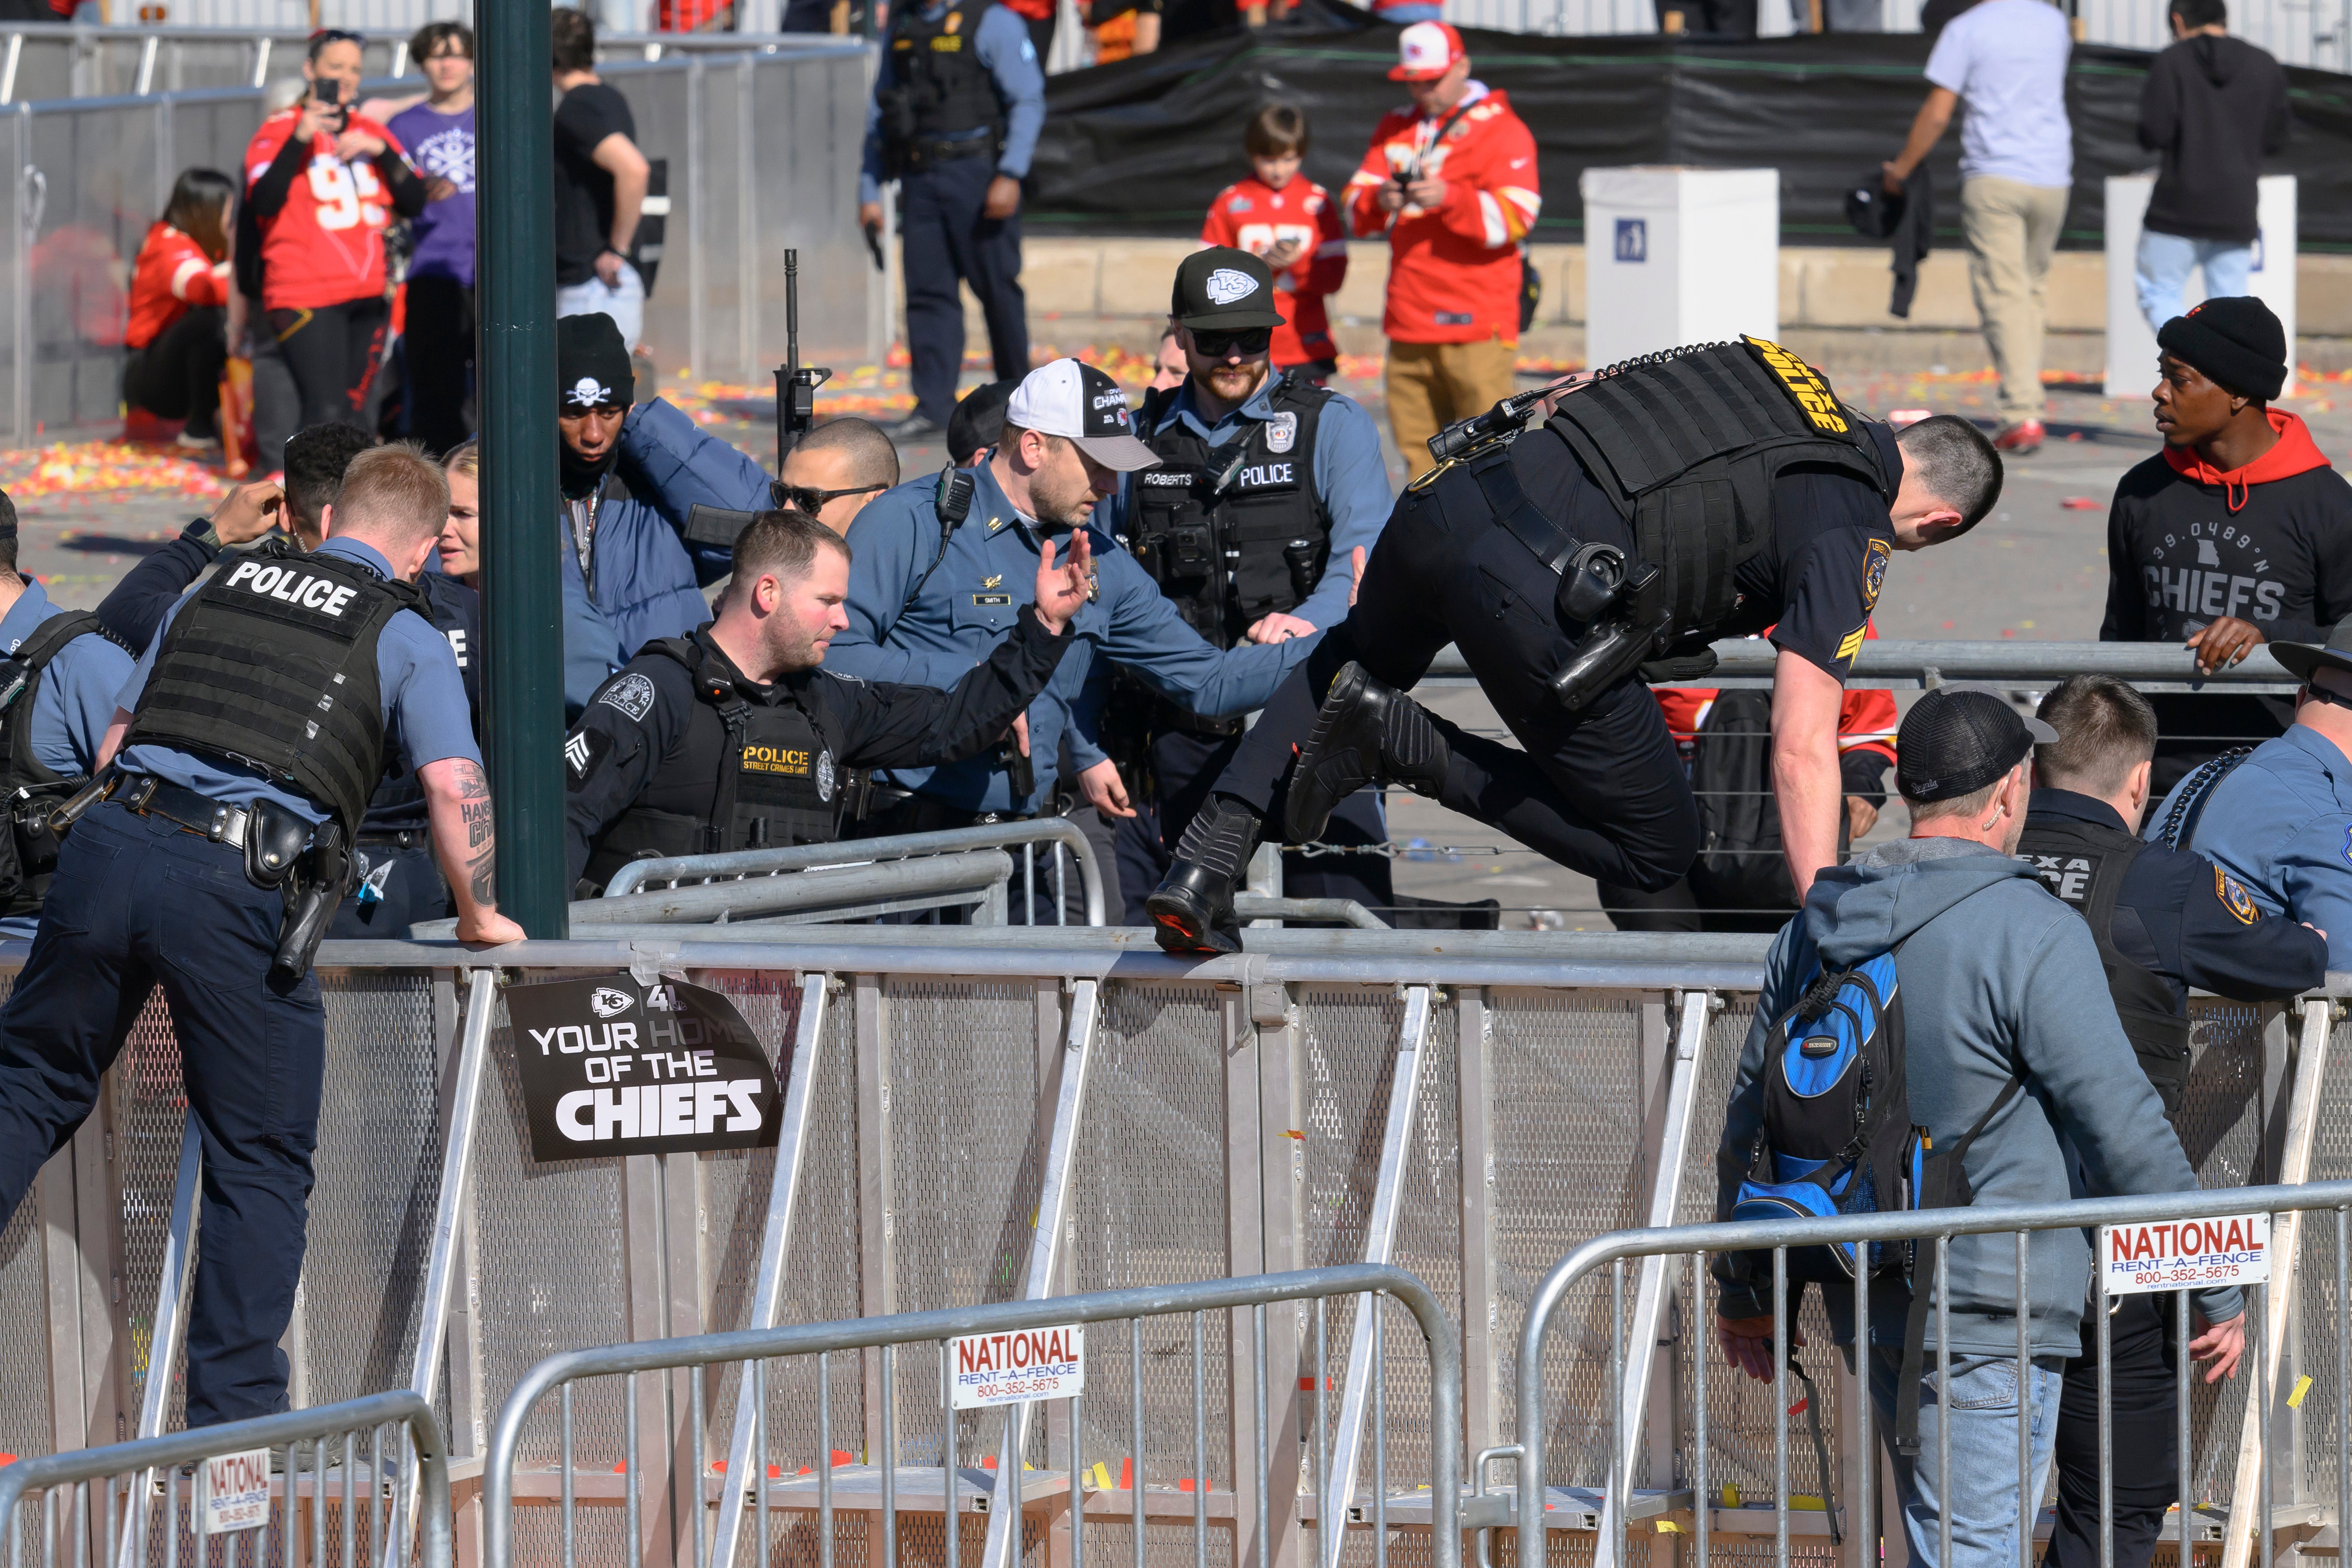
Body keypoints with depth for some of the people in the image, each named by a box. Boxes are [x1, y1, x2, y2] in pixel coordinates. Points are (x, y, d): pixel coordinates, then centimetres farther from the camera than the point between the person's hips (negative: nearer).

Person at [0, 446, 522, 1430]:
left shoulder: (217, 591, 23)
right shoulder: (405, 638, 11)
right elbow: (455, 788, 1)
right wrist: (478, 914, 15)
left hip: (111, 843, 4)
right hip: (242, 886, -3)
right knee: (261, 1160, 7)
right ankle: (232, 1412, 6)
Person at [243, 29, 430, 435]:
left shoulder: (370, 132, 15)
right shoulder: (279, 130, -2)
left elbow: (414, 203, 6)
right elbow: (263, 202, -18)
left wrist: (381, 151, -9)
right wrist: (300, 139, -26)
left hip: (368, 298, 6)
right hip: (307, 300, -6)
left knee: (354, 412, 9)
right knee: (325, 414, -17)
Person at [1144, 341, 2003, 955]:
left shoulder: (1761, 366, 24)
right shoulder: (1849, 536, 3)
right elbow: (1802, 746, -6)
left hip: (1445, 500, 7)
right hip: (1539, 597, -7)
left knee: (1361, 659, 39)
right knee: (1655, 852, 10)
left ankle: (1202, 867, 20)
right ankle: (1400, 743, -2)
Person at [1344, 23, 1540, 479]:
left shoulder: (1500, 129, -1)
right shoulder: (1395, 129, 18)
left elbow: (1515, 217, -11)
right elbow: (1355, 203, 11)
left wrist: (1451, 198, -25)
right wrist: (1377, 201, -13)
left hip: (1476, 322, -6)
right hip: (1409, 322, 6)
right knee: (1416, 440, 9)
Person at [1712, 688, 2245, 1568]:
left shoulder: (1814, 930, 7)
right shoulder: (2032, 935, -16)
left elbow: (1751, 1118, 15)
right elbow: (2124, 1129, -15)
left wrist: (1743, 1288, 27)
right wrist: (2216, 1290, -5)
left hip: (1869, 1295, 7)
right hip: (1992, 1308, -7)